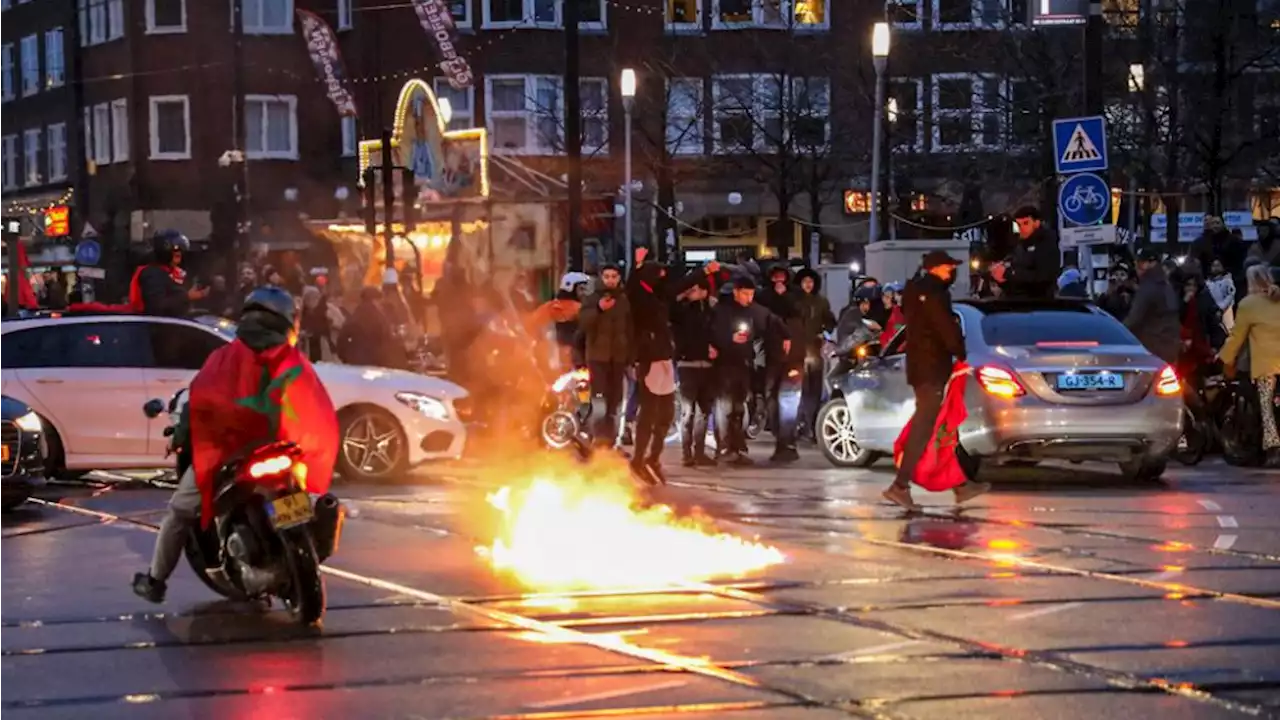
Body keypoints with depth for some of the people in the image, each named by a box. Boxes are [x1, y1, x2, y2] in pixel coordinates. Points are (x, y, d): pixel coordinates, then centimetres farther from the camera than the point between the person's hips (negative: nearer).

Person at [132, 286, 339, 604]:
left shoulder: (226, 356, 5)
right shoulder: (296, 365, 8)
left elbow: (199, 397, -4)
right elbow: (322, 416, 5)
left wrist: (180, 435, 7)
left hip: (225, 455, -1)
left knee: (179, 513, 18)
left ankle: (155, 581, 23)